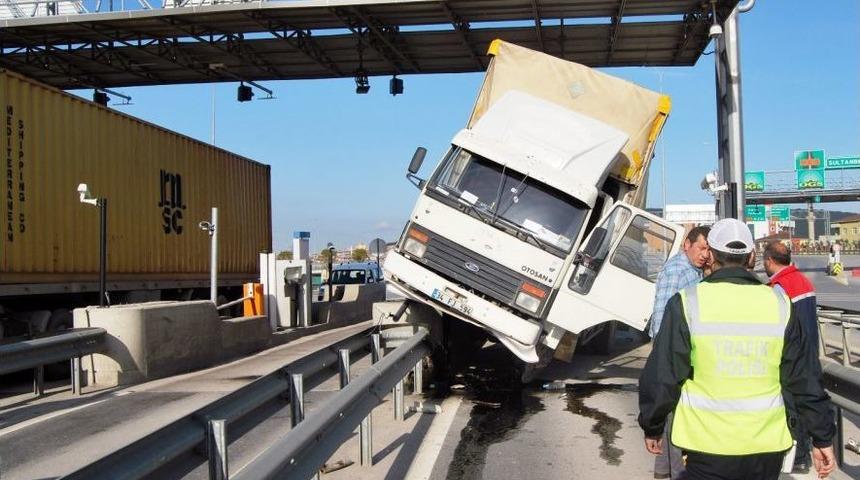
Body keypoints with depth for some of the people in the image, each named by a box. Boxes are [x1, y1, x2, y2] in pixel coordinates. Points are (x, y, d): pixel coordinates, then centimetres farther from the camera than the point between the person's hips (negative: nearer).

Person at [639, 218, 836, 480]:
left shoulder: (687, 304, -9)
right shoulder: (779, 304, -1)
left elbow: (663, 377, -5)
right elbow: (804, 379, 3)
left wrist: (652, 428, 8)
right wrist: (823, 438, 13)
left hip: (707, 449, -3)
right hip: (766, 448, 3)